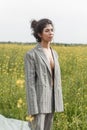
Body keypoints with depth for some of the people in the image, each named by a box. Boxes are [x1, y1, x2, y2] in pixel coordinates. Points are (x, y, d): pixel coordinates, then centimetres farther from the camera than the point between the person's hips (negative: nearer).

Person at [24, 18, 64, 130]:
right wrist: (33, 110, -17)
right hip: (39, 100, -7)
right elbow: (30, 83, -13)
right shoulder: (31, 54, -10)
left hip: (51, 99, 7)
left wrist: (58, 103, 14)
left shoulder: (54, 53, 12)